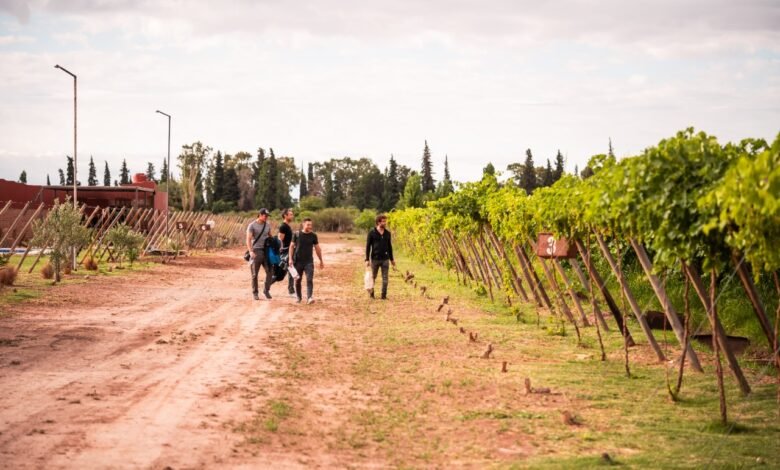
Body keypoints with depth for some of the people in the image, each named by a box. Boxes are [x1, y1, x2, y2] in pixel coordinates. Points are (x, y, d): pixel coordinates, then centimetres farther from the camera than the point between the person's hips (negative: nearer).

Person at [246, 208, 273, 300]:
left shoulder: (267, 225, 9)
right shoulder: (252, 225, -7)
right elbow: (248, 239, -12)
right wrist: (250, 251, -24)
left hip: (266, 250, 4)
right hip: (256, 251, -4)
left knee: (270, 271, -3)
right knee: (255, 274, 3)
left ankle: (266, 290, 12)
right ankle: (255, 293, 12)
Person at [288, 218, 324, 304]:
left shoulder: (313, 235, 3)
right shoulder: (297, 234, 0)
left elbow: (317, 248, 10)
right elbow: (292, 246, 4)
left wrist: (321, 261, 12)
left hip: (309, 262, 0)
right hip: (298, 261, 0)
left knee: (309, 280, -13)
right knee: (298, 280, 8)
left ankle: (309, 298, -20)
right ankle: (299, 297, 23)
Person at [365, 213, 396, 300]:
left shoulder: (387, 233, 6)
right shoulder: (372, 233, -6)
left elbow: (389, 246, 13)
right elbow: (368, 246, -4)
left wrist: (392, 259, 14)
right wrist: (367, 259, -10)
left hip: (385, 259, 3)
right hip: (375, 259, -3)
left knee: (385, 278, 0)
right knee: (373, 277, 8)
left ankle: (384, 295, 7)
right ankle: (371, 293, 27)